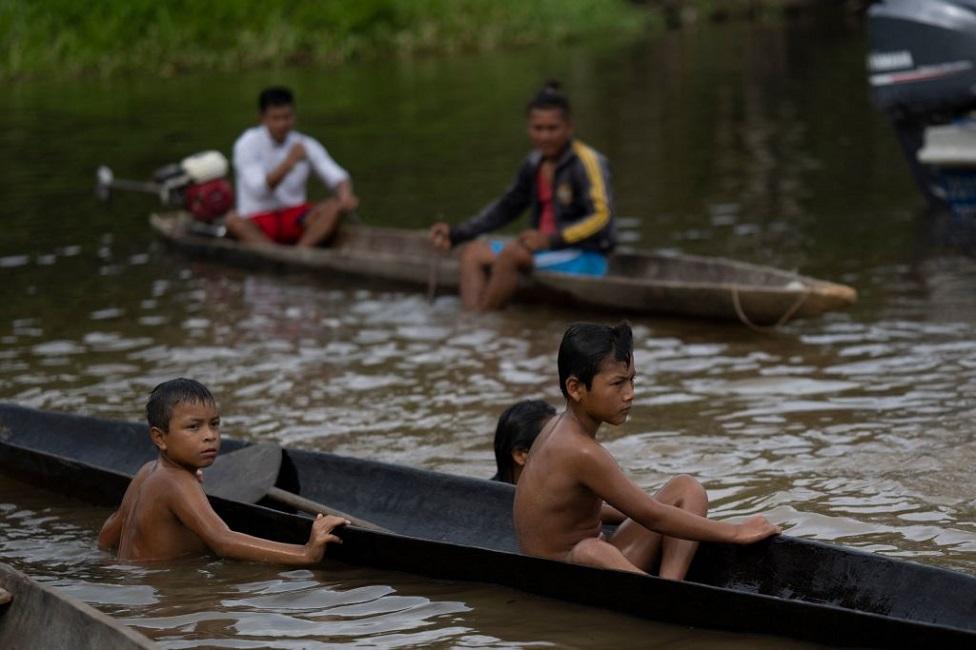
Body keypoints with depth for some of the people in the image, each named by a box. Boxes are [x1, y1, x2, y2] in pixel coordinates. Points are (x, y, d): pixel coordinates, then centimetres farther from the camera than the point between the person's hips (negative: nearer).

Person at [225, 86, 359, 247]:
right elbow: (258, 191, -22)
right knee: (233, 219, -35)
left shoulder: (305, 145, 1)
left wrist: (346, 196, -28)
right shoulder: (247, 144, -11)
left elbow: (337, 177, -4)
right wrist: (288, 163, -36)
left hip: (295, 218, 3)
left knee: (334, 206, -23)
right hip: (257, 223, -3)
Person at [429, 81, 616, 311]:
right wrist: (455, 233, 15)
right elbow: (506, 208, 22)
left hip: (585, 259, -9)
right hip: (549, 250, 9)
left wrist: (550, 240, -35)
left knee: (512, 252, -30)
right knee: (472, 253, 5)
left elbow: (601, 216, -24)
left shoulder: (588, 162, -14)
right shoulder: (535, 163, 10)